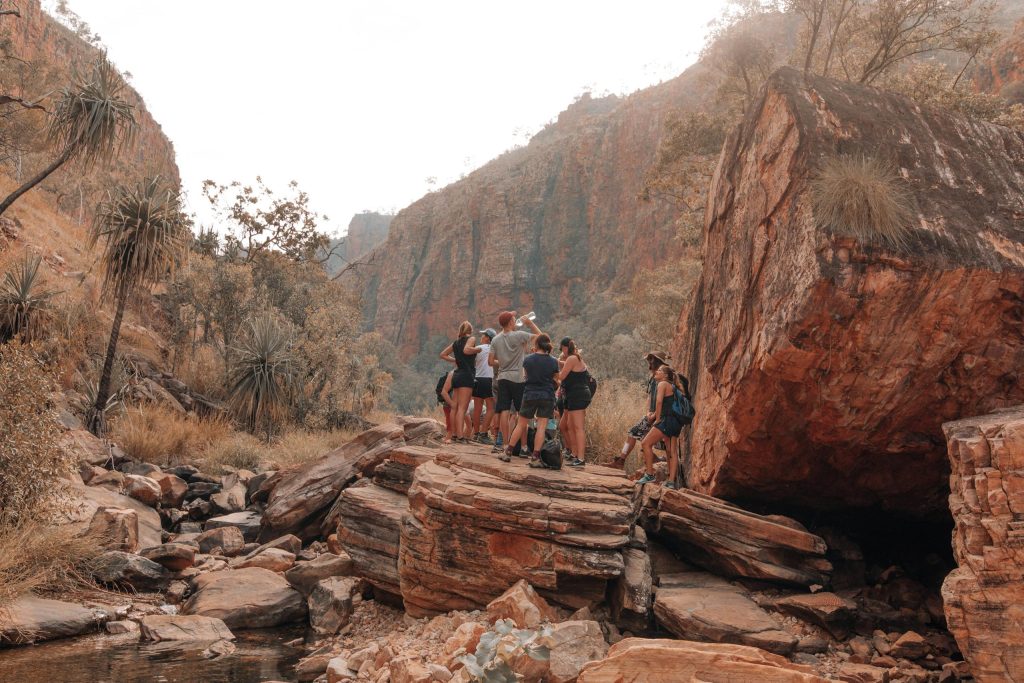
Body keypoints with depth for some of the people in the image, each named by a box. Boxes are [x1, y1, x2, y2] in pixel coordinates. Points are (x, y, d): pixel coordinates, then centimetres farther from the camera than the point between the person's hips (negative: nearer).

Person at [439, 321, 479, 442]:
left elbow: (443, 355, 22)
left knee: (455, 407, 10)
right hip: (466, 375, -7)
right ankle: (460, 436, -17)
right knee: (462, 408, -12)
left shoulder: (456, 343, 17)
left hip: (456, 375, 7)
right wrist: (478, 349, -7)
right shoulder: (471, 339, -2)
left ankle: (454, 434, 12)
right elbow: (466, 350, -22)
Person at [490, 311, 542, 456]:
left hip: (502, 378, 4)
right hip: (517, 378, -4)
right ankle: (523, 446, 2)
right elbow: (539, 336, -3)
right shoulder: (519, 335, -8)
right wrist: (530, 323, 8)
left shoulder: (495, 339, 7)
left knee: (504, 412, 2)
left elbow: (491, 361, 7)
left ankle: (506, 444, 2)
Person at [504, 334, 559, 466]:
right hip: (547, 396, -1)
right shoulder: (553, 362, -3)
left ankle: (508, 452, 15)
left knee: (521, 425, 11)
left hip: (530, 394, 1)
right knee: (541, 426, -1)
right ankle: (535, 457, -6)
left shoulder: (528, 359, -1)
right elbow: (555, 381, 7)